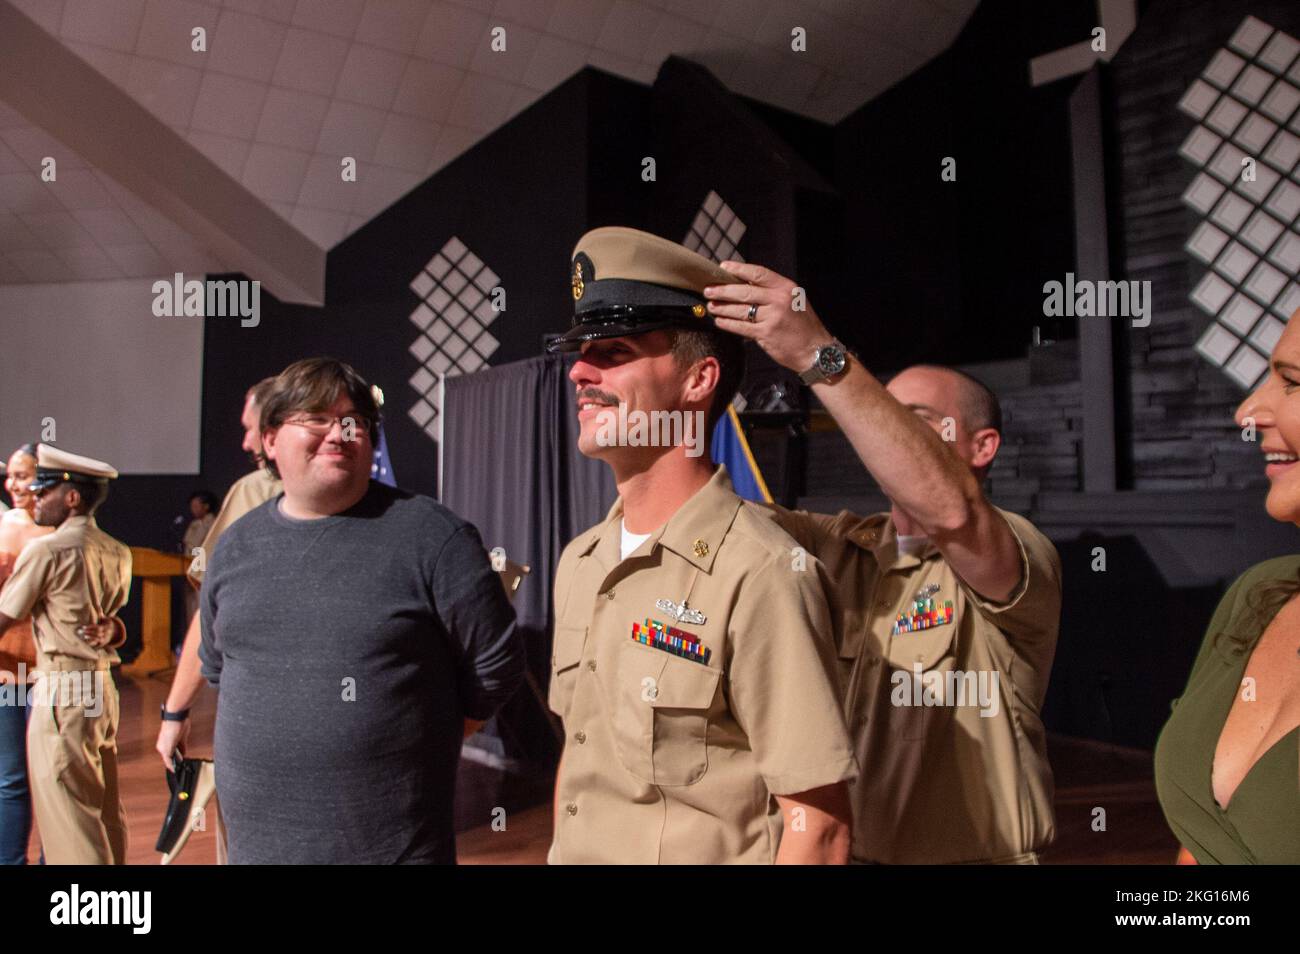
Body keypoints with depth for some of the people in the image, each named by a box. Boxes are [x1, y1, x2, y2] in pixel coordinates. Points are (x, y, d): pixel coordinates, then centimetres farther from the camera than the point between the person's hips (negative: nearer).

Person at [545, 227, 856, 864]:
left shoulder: (759, 574, -24)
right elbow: (576, 750, 9)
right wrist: (557, 848, 7)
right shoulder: (577, 563, 1)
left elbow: (820, 826, -23)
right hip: (573, 850, 7)